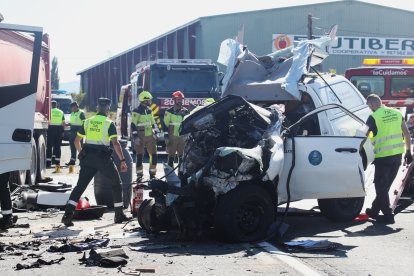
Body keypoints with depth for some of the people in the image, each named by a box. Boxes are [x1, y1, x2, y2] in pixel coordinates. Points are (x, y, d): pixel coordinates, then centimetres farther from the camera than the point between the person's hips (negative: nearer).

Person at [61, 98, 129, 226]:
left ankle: (68, 214, -11)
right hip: (103, 157, -3)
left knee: (80, 186, 4)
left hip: (87, 157, 4)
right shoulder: (109, 124, -3)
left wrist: (82, 154, 28)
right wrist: (122, 160, -10)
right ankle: (119, 215, 15)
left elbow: (76, 141, 14)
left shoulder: (87, 122, 10)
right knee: (116, 184, 14)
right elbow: (115, 143, -12)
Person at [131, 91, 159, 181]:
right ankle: (139, 175, 5)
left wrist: (156, 131, 15)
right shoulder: (136, 111, -10)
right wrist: (135, 136, -18)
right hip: (141, 137, -7)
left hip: (150, 136, 7)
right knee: (139, 156, -2)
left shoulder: (149, 110, 12)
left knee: (154, 155, 6)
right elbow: (133, 125, -13)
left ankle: (152, 174, 17)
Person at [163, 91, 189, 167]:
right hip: (172, 136, -4)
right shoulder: (169, 111, 0)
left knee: (182, 156, 8)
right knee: (171, 156, -3)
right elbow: (165, 124, -2)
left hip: (182, 137, 4)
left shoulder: (185, 111, 11)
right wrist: (166, 136, -8)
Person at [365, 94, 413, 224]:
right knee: (385, 185, 18)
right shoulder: (397, 113, 8)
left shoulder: (374, 117, -10)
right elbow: (406, 134, 10)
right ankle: (375, 210, 30)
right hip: (397, 154, 7)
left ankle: (388, 215, 1)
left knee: (381, 186, 4)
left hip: (383, 156, -6)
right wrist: (408, 151, 16)